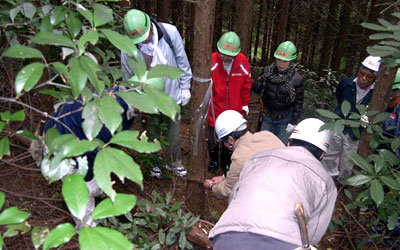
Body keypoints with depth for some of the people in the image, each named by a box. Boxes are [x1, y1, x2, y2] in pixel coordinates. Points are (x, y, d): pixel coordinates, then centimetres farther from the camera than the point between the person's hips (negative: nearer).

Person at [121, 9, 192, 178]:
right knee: (151, 133, 17)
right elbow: (128, 77, -3)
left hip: (172, 94, 0)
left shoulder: (170, 32, -20)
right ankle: (154, 163, 42)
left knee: (174, 132, 15)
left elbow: (182, 61, -6)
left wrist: (185, 87, -1)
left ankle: (174, 163, 39)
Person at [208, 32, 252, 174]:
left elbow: (246, 86, 6)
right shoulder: (212, 61, -16)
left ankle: (226, 163, 36)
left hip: (234, 111, 1)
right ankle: (213, 161, 40)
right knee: (212, 139, 13)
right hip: (214, 110, -1)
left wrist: (245, 105, 11)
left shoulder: (243, 62, -8)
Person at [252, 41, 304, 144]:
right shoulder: (267, 71, -8)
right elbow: (259, 88, 5)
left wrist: (293, 122, -8)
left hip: (284, 120, -2)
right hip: (267, 116, 3)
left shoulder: (297, 79, -15)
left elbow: (298, 103, -8)